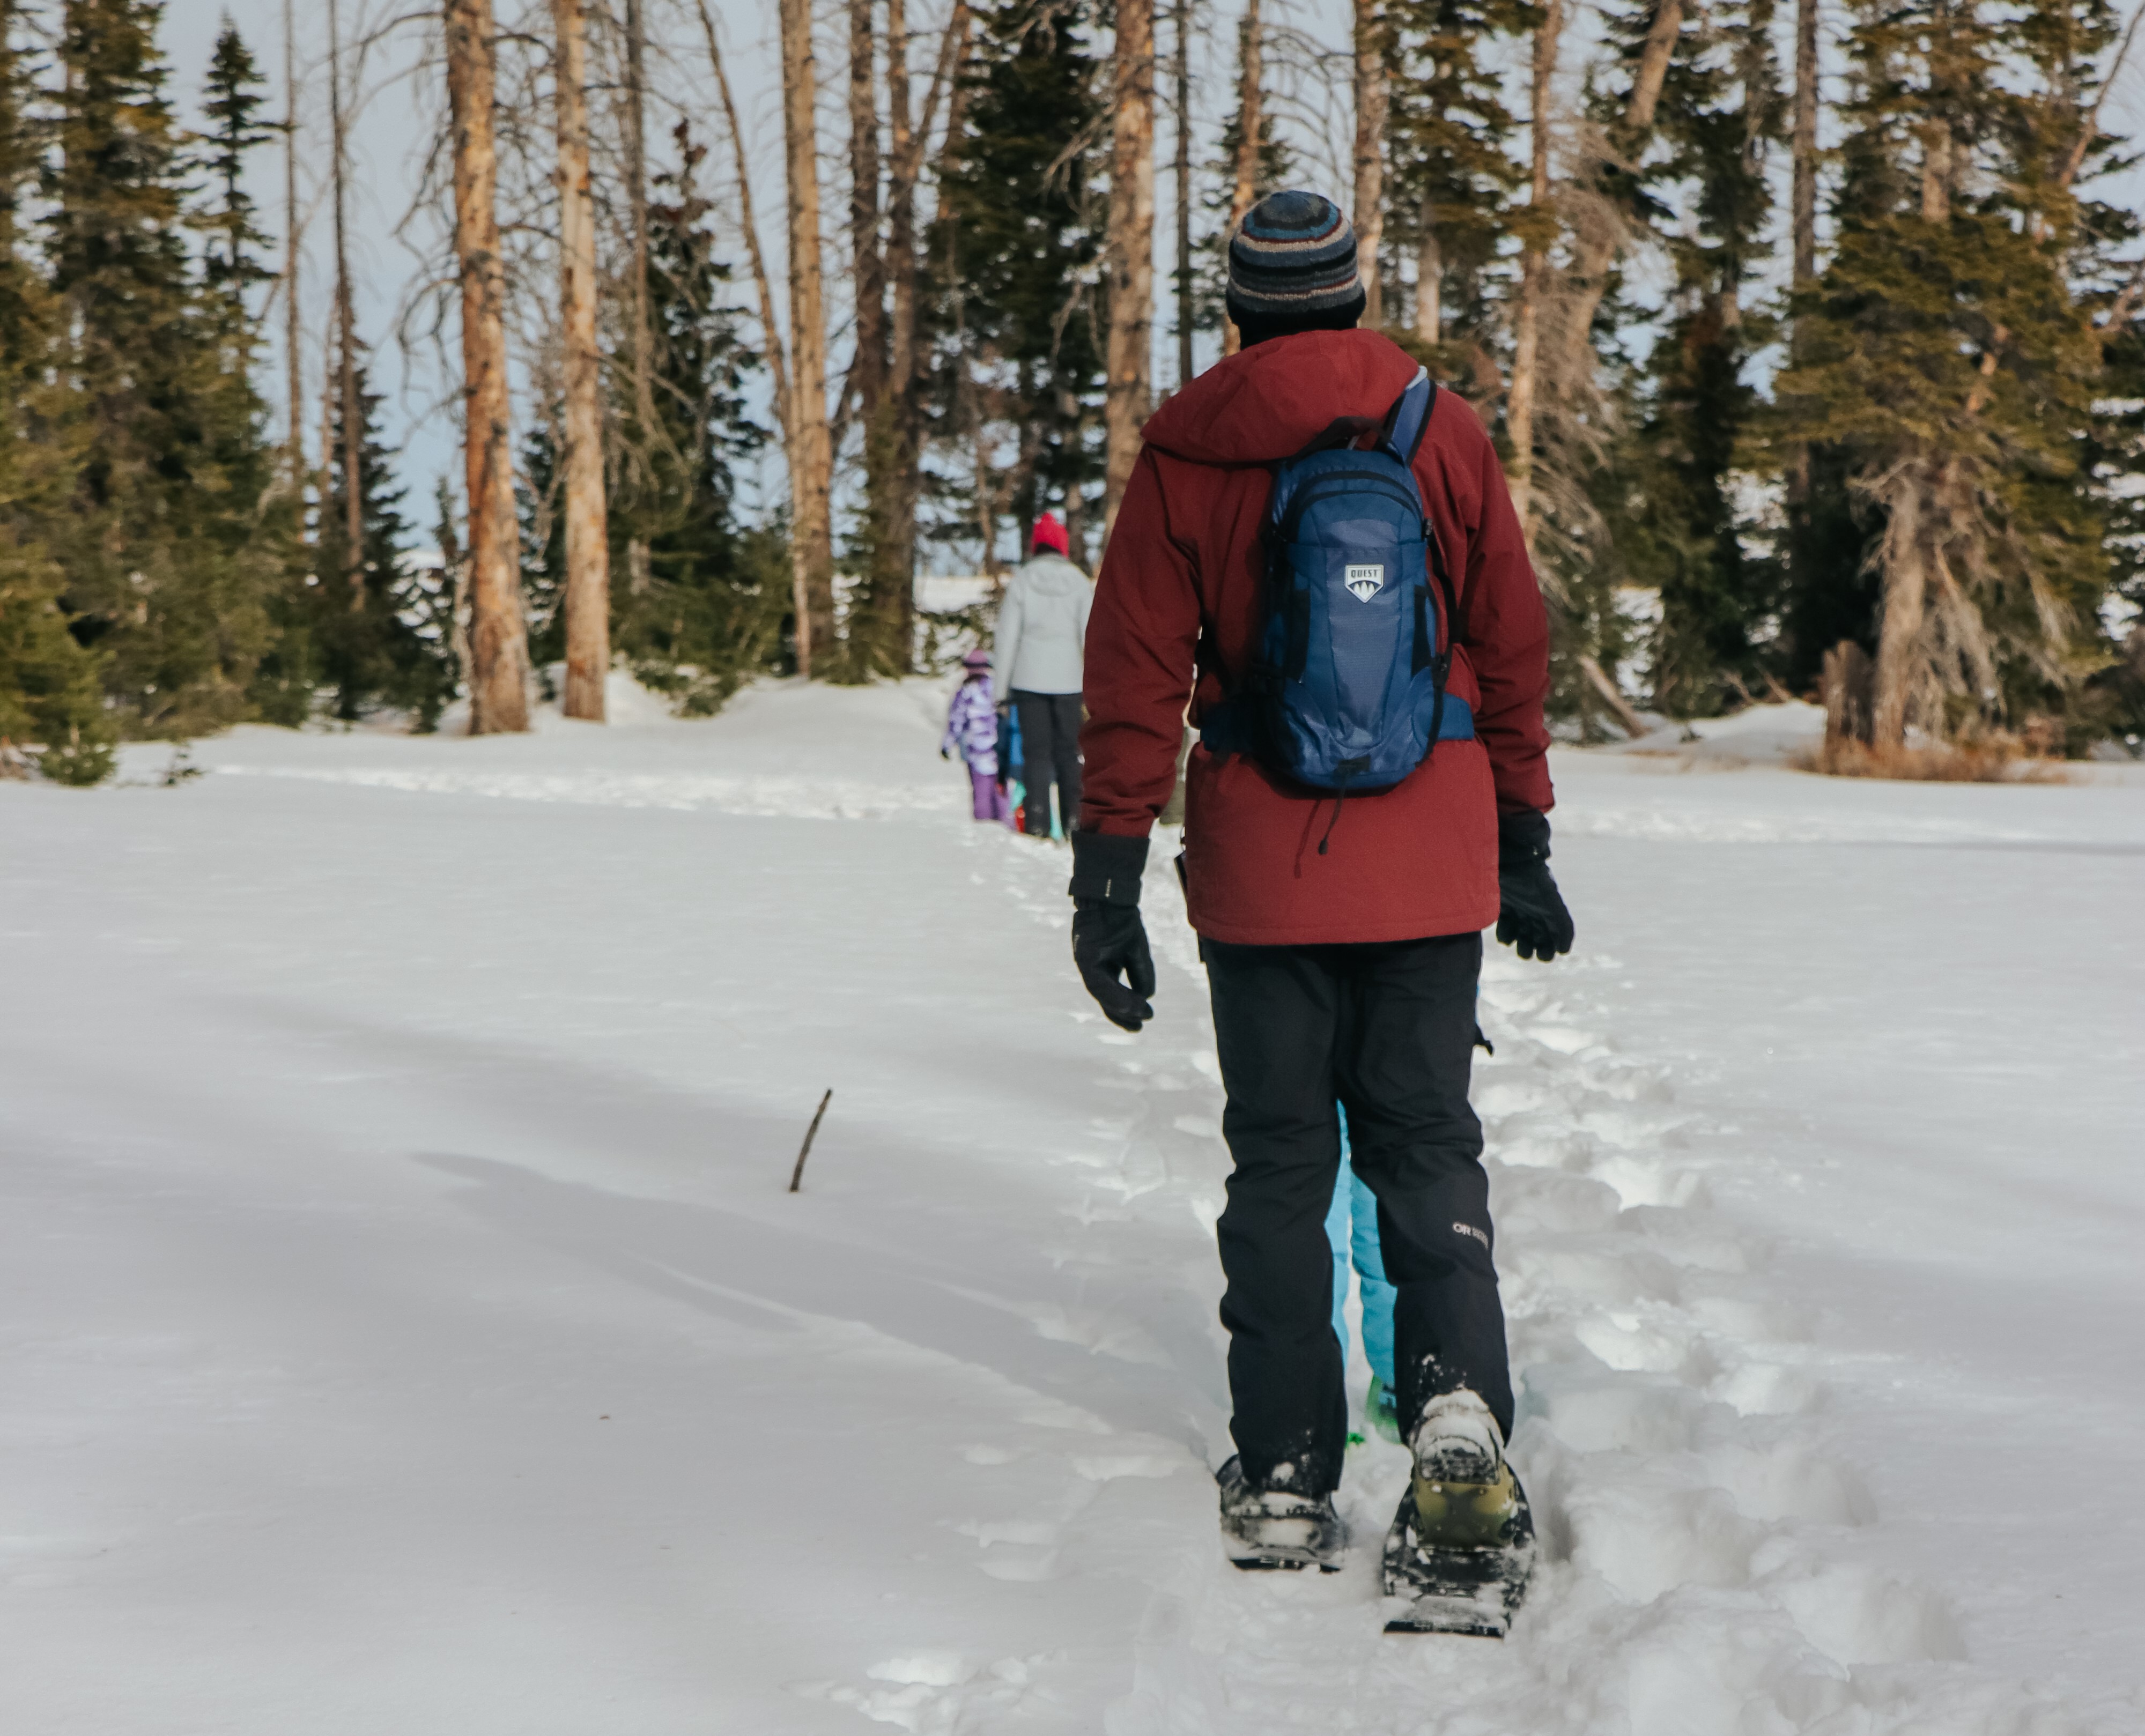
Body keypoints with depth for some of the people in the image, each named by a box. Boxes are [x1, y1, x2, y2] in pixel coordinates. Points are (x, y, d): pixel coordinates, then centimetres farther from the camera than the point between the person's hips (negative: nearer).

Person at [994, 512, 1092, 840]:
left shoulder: (1021, 579, -1)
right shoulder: (1079, 581, 2)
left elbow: (1007, 635, -1)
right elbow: (1090, 635, 1)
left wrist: (1002, 687, 5)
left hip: (1029, 678, -1)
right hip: (1067, 679, 1)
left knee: (1035, 752, 2)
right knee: (1068, 751, 9)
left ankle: (1037, 822, -5)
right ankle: (1074, 816, -1)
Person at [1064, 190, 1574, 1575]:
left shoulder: (1184, 457, -2)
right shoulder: (1445, 435, 1)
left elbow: (1138, 673, -3)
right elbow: (1513, 651, 5)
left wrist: (1111, 874, 1)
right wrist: (1523, 844, 14)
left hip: (1261, 870, 0)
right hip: (1431, 864, 0)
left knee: (1281, 1159, 8)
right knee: (1426, 1137, 12)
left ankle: (1285, 1478, 7)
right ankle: (1458, 1397, -10)